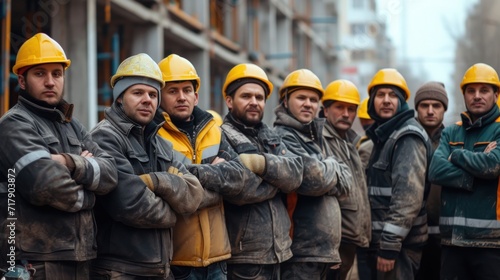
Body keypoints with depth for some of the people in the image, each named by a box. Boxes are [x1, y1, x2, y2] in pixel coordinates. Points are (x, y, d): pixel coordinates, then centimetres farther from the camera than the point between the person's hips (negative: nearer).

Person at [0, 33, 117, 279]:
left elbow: (110, 173, 3)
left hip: (79, 258, 7)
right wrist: (86, 195, -2)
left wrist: (70, 163, -15)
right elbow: (48, 185, -21)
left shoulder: (72, 126, 18)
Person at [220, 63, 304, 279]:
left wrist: (263, 163, -21)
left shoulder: (271, 137, 15)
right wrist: (277, 176, -5)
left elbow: (295, 174, -3)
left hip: (276, 252, 7)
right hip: (242, 257, -7)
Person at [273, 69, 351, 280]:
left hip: (322, 249, 9)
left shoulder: (315, 137, 19)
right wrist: (332, 169, 0)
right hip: (300, 252, -9)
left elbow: (345, 182, 11)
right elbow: (314, 179, -21)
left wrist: (325, 172, -8)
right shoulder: (282, 137, -10)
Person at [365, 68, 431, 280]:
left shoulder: (408, 137, -12)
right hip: (381, 240, 10)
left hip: (398, 243, -10)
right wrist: (380, 243, 17)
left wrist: (390, 244, -23)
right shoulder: (383, 136, 19)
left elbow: (409, 195, -21)